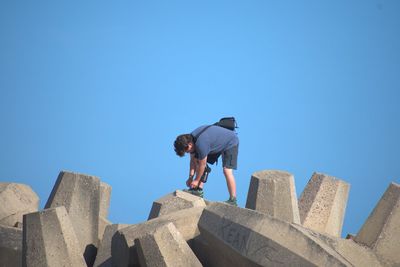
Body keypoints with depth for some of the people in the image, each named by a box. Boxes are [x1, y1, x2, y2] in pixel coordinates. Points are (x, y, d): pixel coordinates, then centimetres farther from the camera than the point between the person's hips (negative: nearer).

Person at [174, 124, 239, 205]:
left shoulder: (201, 144, -38)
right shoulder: (190, 140, -11)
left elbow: (202, 165, -26)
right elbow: (193, 160, 0)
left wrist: (196, 180, -14)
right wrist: (191, 177, -3)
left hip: (230, 143, -10)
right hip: (217, 142, 10)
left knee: (227, 170, -21)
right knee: (198, 161, 2)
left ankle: (233, 201, -18)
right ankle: (199, 190, 0)